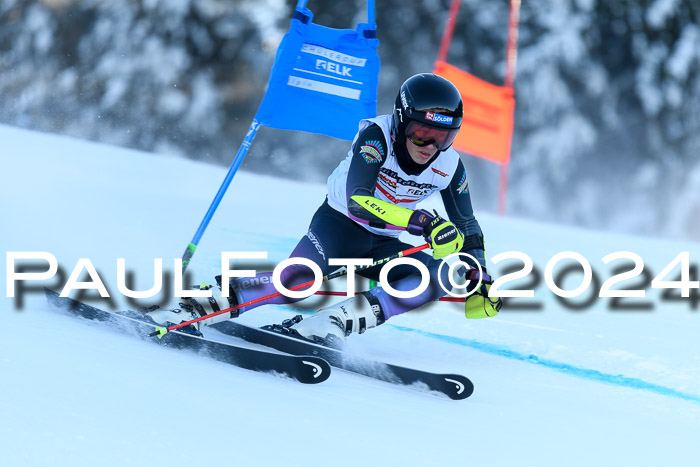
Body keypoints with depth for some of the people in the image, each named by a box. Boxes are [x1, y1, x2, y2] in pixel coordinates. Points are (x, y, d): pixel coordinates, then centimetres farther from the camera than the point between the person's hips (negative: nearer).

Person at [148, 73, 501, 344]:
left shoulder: (449, 167, -8)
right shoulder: (377, 136, -23)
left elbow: (467, 230, 8)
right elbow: (358, 200, -37)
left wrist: (479, 284, 0)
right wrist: (423, 222, -46)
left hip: (382, 246, 5)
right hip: (339, 223, -5)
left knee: (441, 277, -24)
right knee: (294, 281, -34)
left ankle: (330, 324, -32)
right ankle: (196, 309, -21)